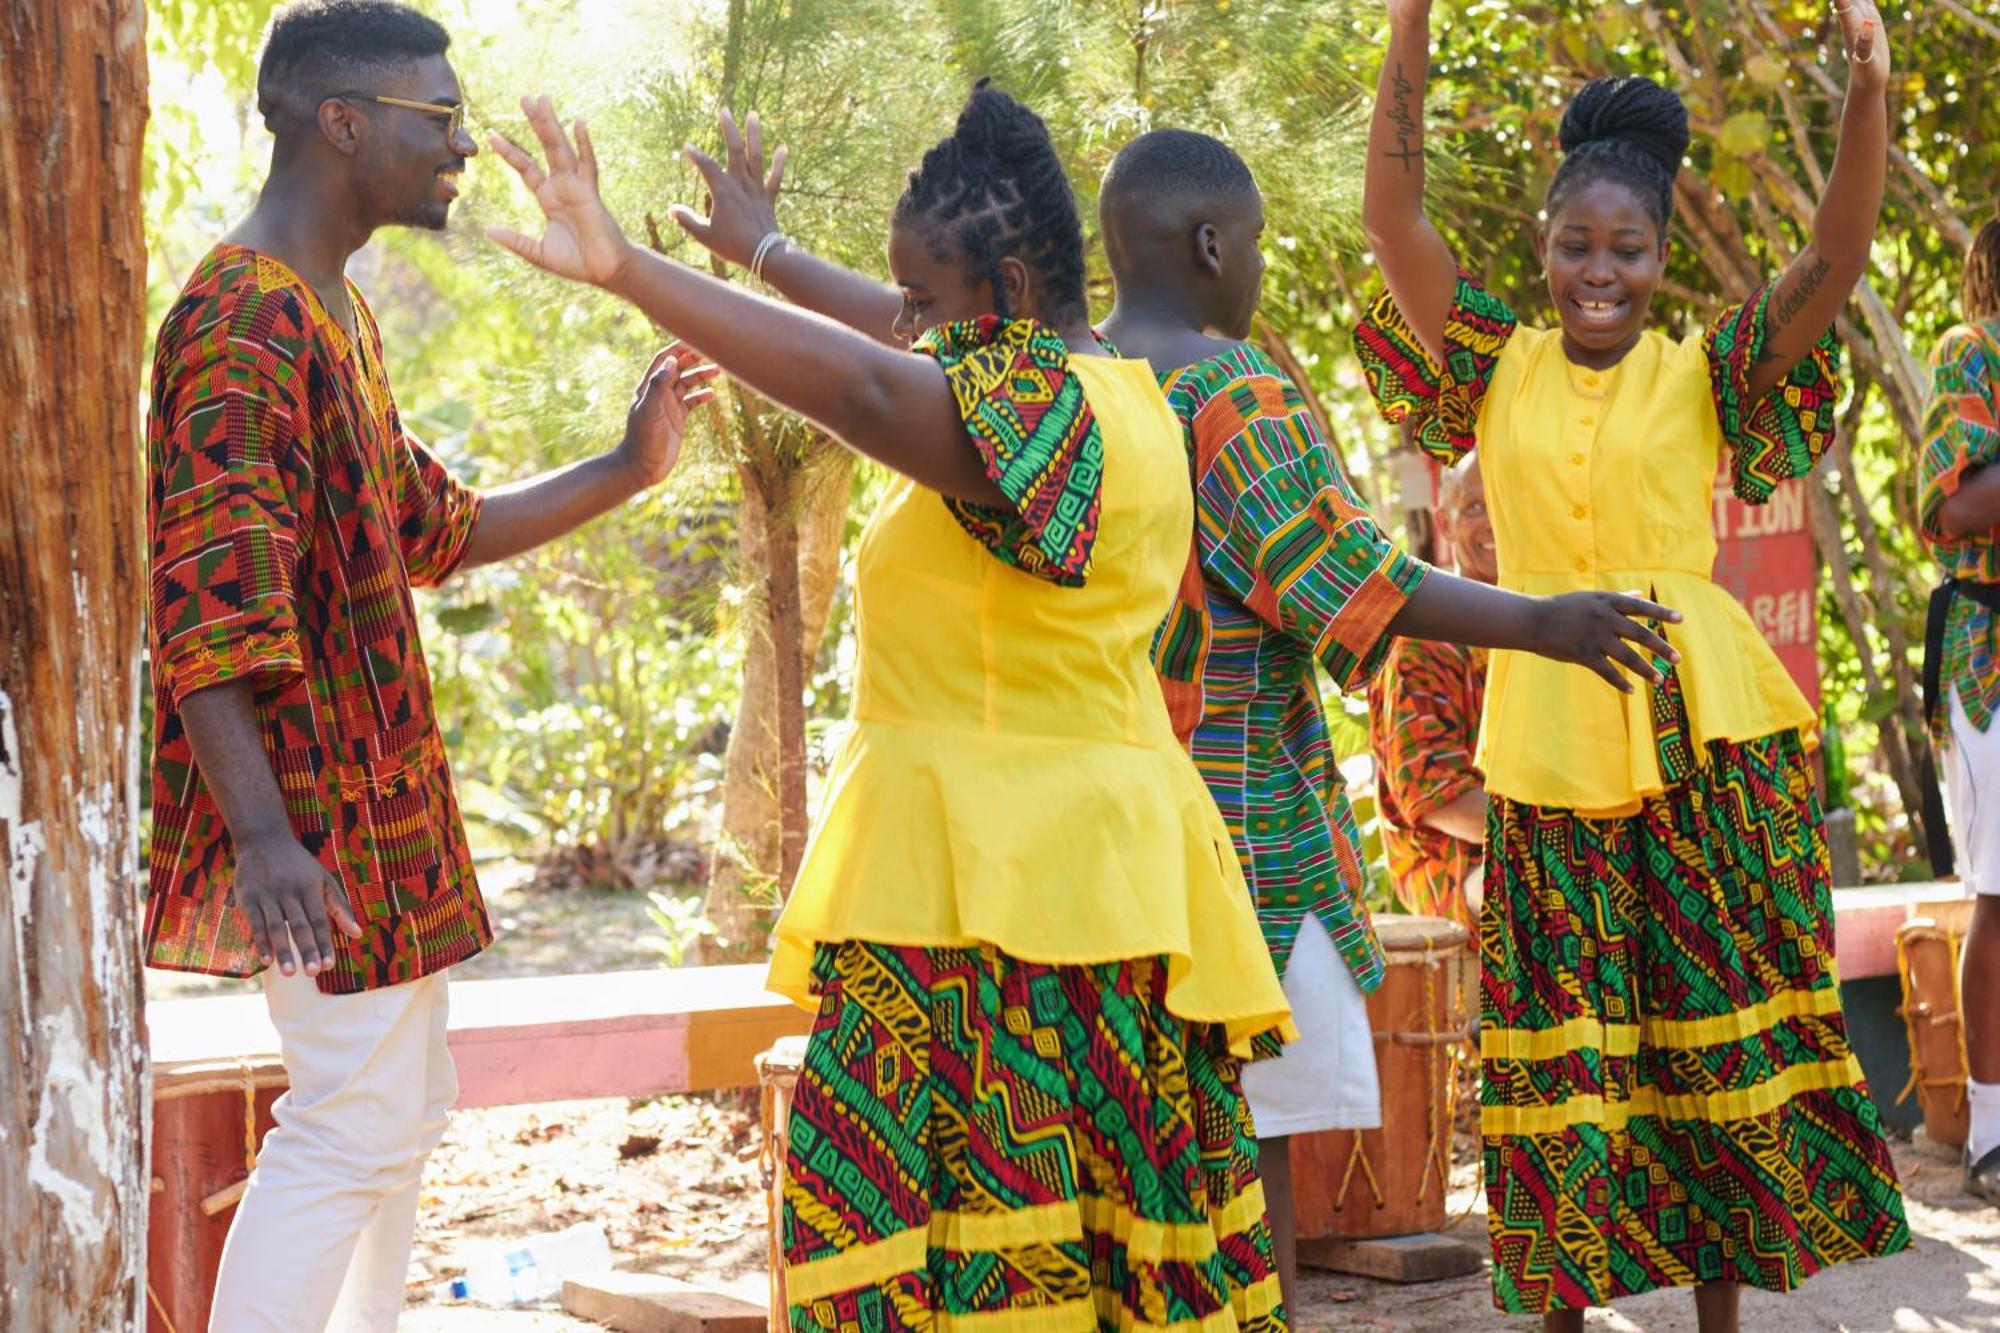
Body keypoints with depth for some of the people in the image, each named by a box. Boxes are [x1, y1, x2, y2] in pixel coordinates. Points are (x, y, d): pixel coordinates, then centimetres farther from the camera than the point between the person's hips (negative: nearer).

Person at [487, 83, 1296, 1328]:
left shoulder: (1044, 406, -16)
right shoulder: (1103, 378, 13)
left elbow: (867, 386, -33)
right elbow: (924, 341, 30)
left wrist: (630, 271, -34)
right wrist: (763, 252, 40)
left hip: (989, 888, -10)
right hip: (1093, 856, 10)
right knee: (1110, 1210, 10)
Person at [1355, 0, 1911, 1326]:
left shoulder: (1705, 374, 4)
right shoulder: (1500, 367, 8)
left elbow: (1837, 254, -8)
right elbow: (1394, 217, -1)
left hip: (1700, 729, -1)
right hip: (1548, 733, 1)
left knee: (1714, 1021, 4)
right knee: (1563, 1032, 3)